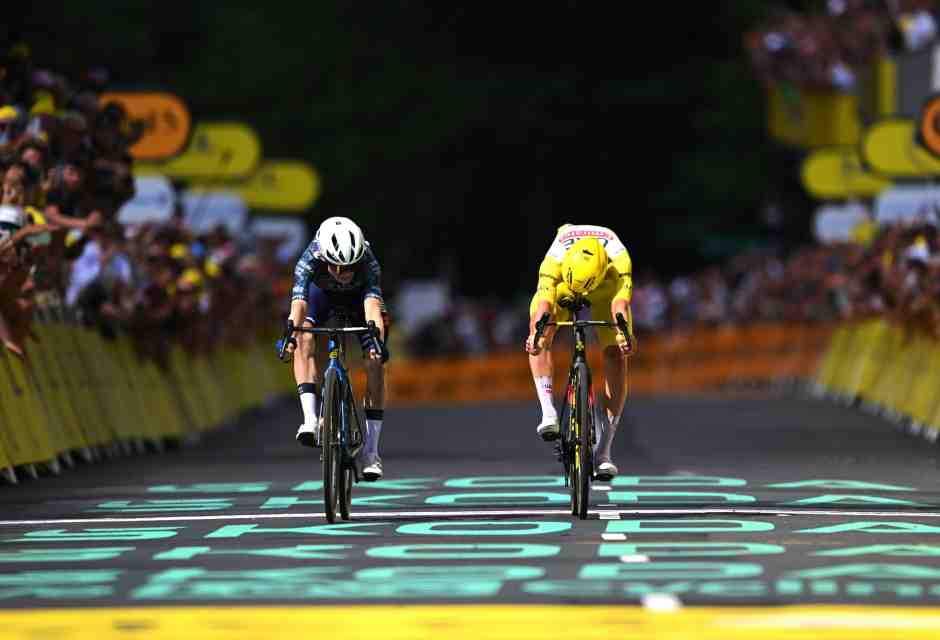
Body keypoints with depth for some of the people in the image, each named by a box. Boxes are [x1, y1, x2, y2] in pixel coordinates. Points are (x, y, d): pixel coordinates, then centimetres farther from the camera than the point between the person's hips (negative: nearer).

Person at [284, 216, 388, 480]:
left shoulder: (367, 262, -40)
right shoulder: (310, 260, -39)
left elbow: (373, 305, -52)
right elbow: (299, 302, -50)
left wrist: (378, 339, -68)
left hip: (358, 296, 0)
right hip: (322, 292, 1)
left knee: (375, 362, -15)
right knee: (304, 341, -29)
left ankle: (370, 451, -9)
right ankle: (311, 420, -32)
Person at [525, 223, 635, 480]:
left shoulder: (618, 257, -42)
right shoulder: (555, 257, -41)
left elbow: (620, 301, -56)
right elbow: (545, 303, -54)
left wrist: (623, 332, -76)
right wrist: (537, 333, -74)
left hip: (605, 292, 0)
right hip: (560, 289, 0)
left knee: (616, 355, -18)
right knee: (539, 338, -31)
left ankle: (603, 452, -18)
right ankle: (549, 414, -29)